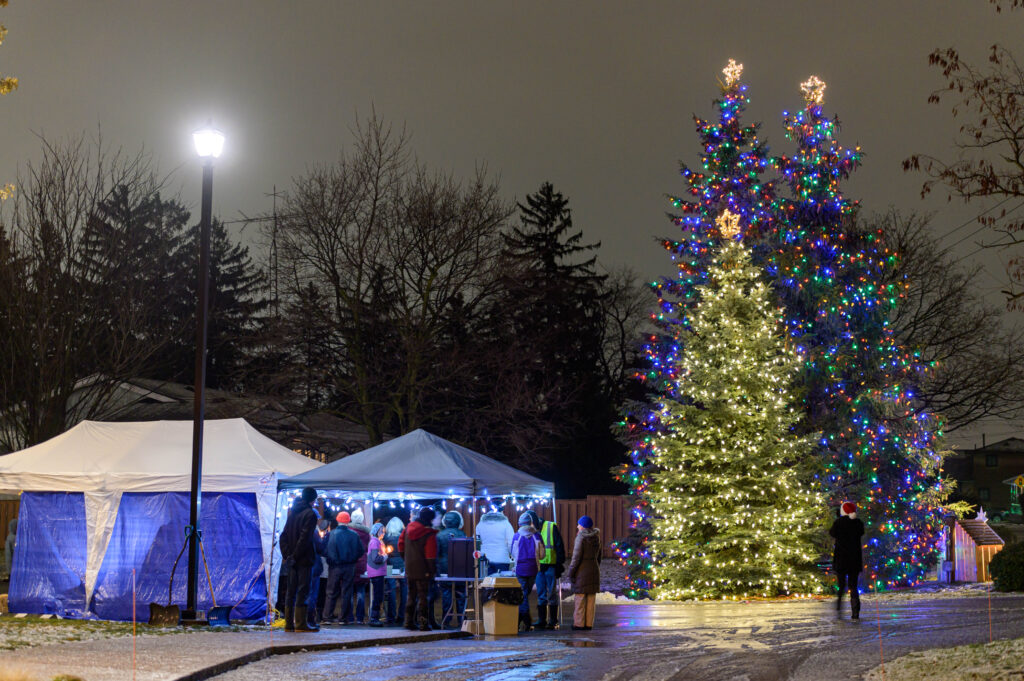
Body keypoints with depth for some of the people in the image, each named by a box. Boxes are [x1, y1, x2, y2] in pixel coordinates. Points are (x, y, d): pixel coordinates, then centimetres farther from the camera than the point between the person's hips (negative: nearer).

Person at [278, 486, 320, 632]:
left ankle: (289, 623, 10)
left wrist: (286, 554, 4)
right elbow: (305, 538, -18)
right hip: (304, 559, -7)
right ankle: (300, 623, -7)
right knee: (303, 590, -5)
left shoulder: (292, 513, 12)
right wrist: (294, 556, -14)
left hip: (292, 560, 7)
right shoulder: (310, 514, -11)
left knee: (291, 590, 9)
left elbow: (283, 535, 10)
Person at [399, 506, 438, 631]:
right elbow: (431, 555, -16)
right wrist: (433, 570, -6)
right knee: (423, 596, 1)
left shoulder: (408, 529, 3)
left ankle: (409, 621, 17)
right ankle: (423, 623, -1)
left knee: (411, 596, 16)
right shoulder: (429, 535, -15)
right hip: (422, 571, -5)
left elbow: (401, 546, 11)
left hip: (409, 570, 6)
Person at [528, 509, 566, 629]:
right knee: (541, 595, 5)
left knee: (552, 594, 1)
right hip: (538, 567, 5)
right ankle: (541, 621, 9)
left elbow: (560, 547, -4)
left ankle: (553, 621, 5)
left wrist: (559, 565, -9)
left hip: (551, 566, -5)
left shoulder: (551, 527, -4)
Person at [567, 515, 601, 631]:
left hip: (582, 571, -6)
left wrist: (571, 572, -8)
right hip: (594, 569, 6)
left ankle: (579, 623, -2)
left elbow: (577, 556, -14)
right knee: (591, 599, 7)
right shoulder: (596, 537, 9)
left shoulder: (581, 537, -12)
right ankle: (589, 624, 8)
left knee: (580, 598, -2)